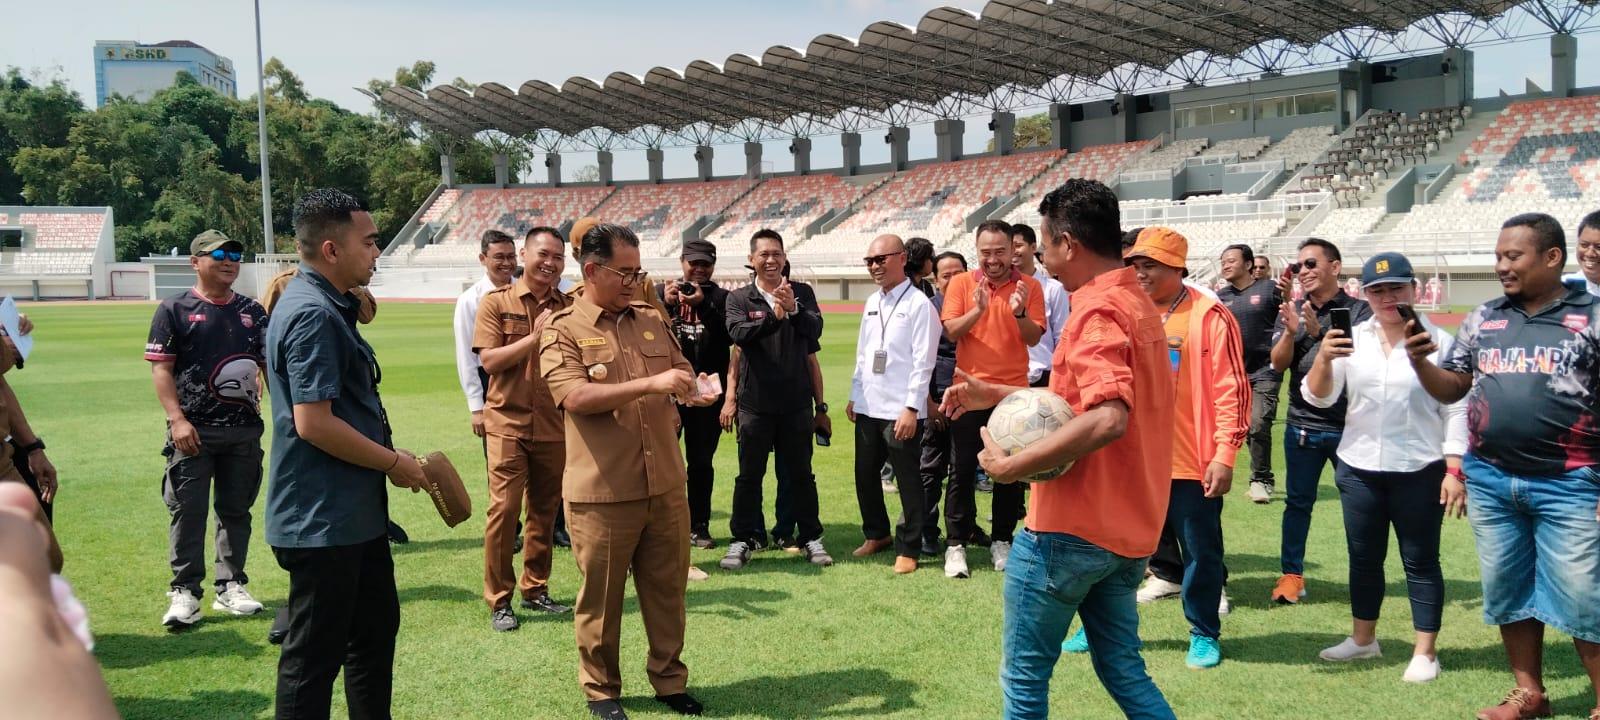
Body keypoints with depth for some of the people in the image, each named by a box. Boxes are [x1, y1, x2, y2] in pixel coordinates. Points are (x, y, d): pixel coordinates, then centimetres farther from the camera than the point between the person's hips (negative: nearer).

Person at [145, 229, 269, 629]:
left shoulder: (253, 311, 11)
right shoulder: (174, 310, -1)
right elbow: (161, 368, -6)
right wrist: (177, 419, -15)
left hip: (245, 429, 4)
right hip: (193, 430, -4)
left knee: (236, 510, 10)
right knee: (187, 511, -1)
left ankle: (231, 587, 20)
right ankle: (184, 592, 6)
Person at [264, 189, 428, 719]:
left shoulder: (327, 306, 12)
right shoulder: (312, 315, -20)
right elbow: (313, 422, -26)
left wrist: (388, 456, 13)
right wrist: (395, 463, -15)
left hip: (353, 513, 11)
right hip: (323, 521, -11)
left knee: (375, 629, 21)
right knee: (315, 655, 1)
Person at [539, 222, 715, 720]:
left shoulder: (652, 322, 11)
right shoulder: (562, 330, -6)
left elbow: (681, 371, 19)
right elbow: (575, 396, -19)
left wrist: (693, 390, -6)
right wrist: (650, 384, -25)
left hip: (666, 484, 5)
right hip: (602, 491, -5)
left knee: (667, 589, 14)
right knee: (602, 595, 8)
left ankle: (669, 679, 29)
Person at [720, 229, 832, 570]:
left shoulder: (802, 293, 4)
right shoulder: (739, 299, 0)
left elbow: (815, 329, -10)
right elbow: (738, 333, -17)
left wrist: (793, 309, -28)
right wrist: (773, 316, -31)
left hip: (797, 400, 1)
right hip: (755, 401, -1)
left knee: (800, 473, 10)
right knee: (749, 474, 7)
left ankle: (810, 537, 20)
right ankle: (743, 538, 17)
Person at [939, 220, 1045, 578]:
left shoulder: (1029, 286, 0)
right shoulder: (961, 283, 1)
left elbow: (1034, 338, -7)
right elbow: (951, 330, -9)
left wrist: (1020, 312, -25)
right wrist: (978, 309, -25)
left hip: (1013, 391, 1)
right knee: (962, 470, 1)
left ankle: (1001, 541, 20)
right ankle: (955, 544, 6)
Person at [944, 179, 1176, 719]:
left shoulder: (1098, 311, -18)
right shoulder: (1138, 304, 13)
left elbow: (1106, 419, -33)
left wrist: (1012, 466, -28)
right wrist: (996, 394, 17)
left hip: (1072, 529, -9)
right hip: (1127, 528, 9)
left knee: (1024, 675, 6)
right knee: (1123, 671, 19)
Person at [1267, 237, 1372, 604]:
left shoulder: (1359, 311, -2)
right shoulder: (1291, 311, 8)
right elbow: (1278, 364, -2)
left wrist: (1320, 332, -27)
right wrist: (1291, 332, -21)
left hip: (1350, 426, -3)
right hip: (1303, 425, 3)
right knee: (1298, 502, 8)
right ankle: (1291, 574, 16)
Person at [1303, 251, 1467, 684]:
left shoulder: (1439, 342, -5)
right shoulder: (1352, 340, 2)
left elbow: (1456, 409, -5)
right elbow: (1318, 397, 0)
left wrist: (1455, 471, -9)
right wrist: (1324, 359, -19)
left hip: (1419, 471, -3)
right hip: (1358, 468, 3)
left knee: (1420, 561, 6)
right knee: (1364, 557, 15)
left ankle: (1425, 652, 17)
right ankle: (1363, 639, 30)